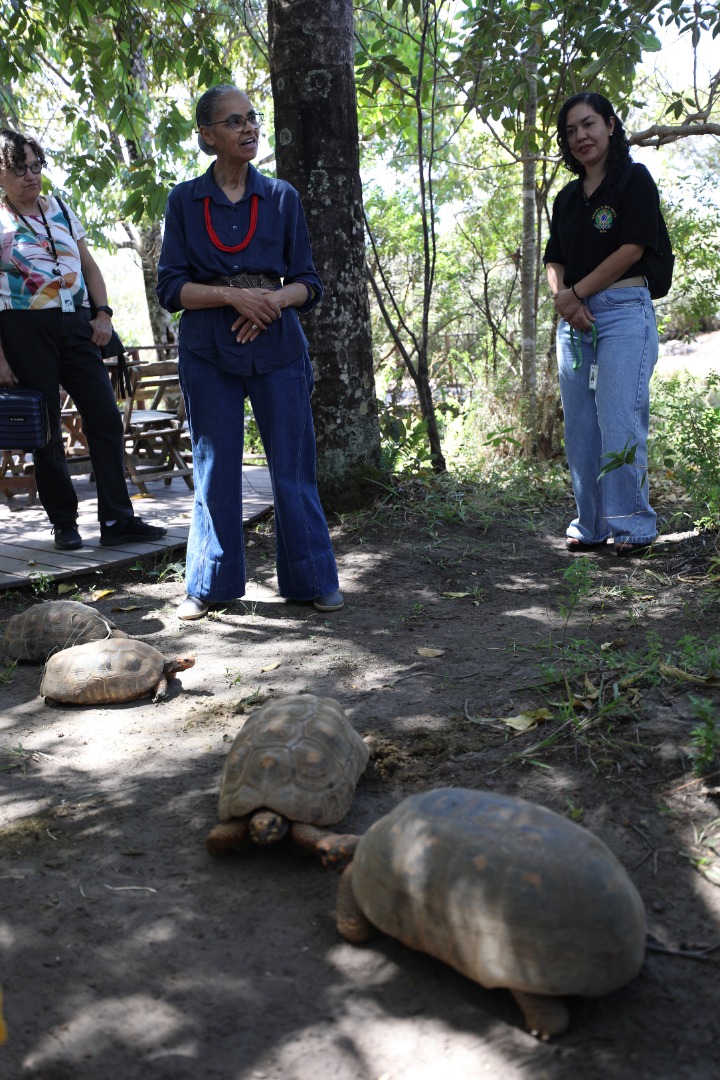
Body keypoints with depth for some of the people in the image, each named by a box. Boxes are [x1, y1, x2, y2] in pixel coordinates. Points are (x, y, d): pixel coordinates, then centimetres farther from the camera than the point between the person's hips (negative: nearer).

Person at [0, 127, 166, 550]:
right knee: (46, 429, 1)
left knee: (106, 418, -3)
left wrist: (103, 313, 3)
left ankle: (117, 520, 1)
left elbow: (89, 265, 18)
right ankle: (64, 523, 12)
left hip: (75, 324, 5)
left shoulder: (60, 209, 14)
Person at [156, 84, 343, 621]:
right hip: (208, 353, 0)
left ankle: (313, 579, 13)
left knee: (294, 468, 2)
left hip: (278, 348, 0)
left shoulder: (283, 197, 6)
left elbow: (308, 284, 6)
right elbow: (172, 287, -1)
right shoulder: (185, 200, 4)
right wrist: (235, 296, -16)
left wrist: (275, 300, -15)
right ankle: (209, 586, 18)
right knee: (215, 471, 6)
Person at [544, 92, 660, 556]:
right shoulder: (567, 198, 20)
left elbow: (632, 248, -8)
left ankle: (632, 526, -3)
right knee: (580, 428, 4)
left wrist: (575, 293, -8)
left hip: (624, 311, -6)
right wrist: (562, 298, -8)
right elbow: (554, 260, 14)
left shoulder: (634, 179, 2)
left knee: (620, 423, -11)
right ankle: (591, 525, 11)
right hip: (574, 320, 6)